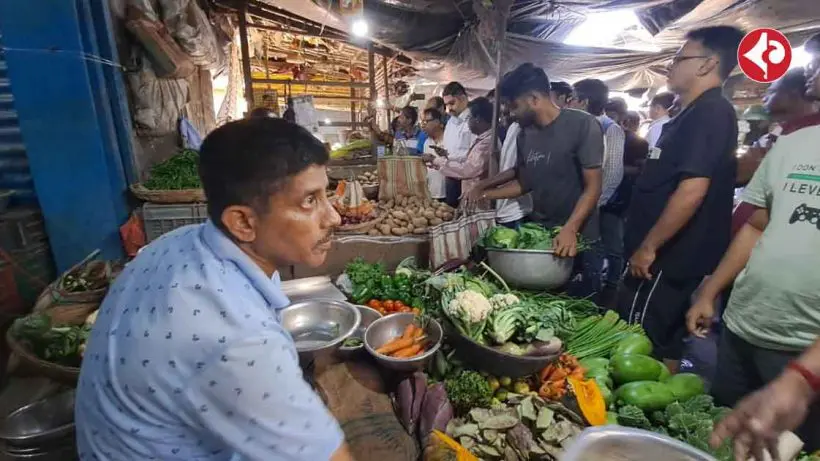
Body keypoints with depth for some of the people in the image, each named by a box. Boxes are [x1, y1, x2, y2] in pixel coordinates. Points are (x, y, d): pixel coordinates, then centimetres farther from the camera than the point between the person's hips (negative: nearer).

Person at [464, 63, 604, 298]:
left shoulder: (583, 125, -13)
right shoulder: (525, 135, 7)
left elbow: (593, 186, -15)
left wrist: (570, 230, -28)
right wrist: (484, 193, 12)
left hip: (577, 240, -5)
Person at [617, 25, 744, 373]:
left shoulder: (709, 112, -14)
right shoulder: (695, 115, 18)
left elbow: (692, 190, -24)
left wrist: (647, 247, -19)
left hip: (665, 260, -10)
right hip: (667, 258, 10)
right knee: (662, 345, 19)